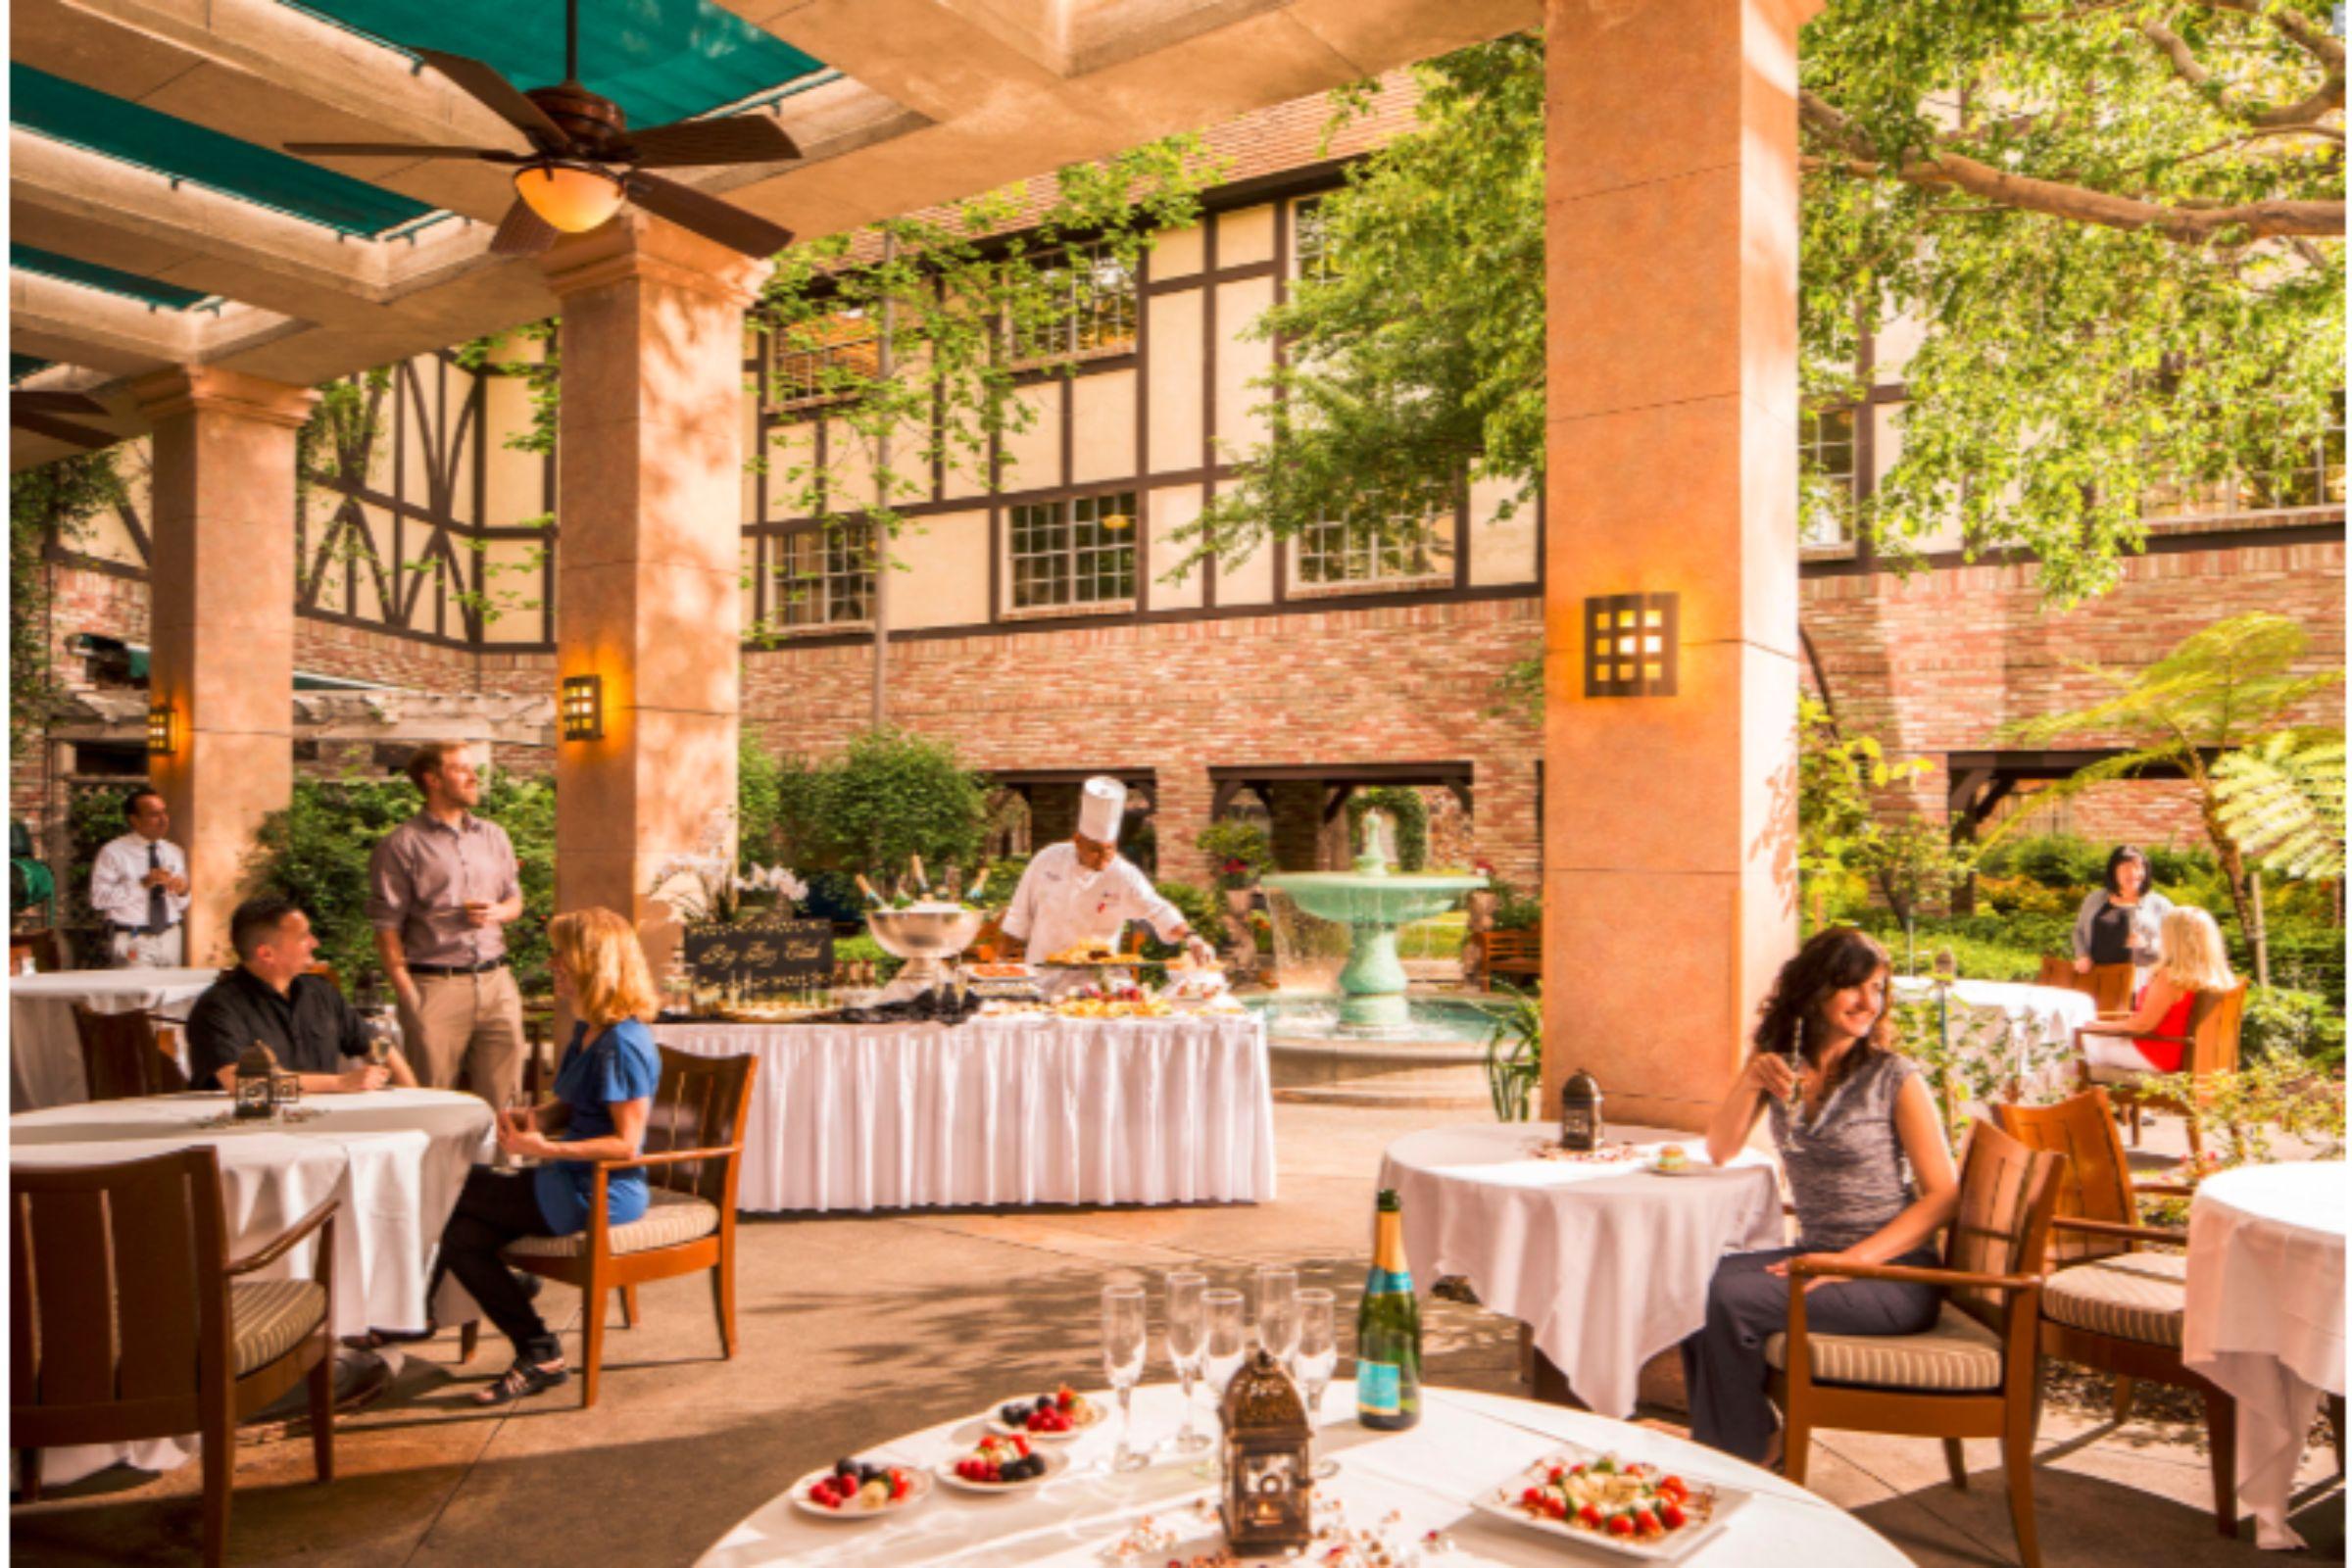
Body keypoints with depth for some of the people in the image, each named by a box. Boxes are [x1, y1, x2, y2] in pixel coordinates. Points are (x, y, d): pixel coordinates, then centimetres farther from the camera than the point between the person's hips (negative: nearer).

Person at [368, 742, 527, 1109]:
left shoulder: (494, 836, 15)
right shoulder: (401, 845, -2)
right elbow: (387, 930, -6)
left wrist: (497, 912, -1)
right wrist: (408, 997, -13)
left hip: (496, 982, 5)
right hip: (435, 987, -5)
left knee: (503, 1099, 6)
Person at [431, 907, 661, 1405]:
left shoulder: (622, 1044, -20)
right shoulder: (587, 1032, 12)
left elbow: (626, 1143, -22)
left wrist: (548, 1149, -26)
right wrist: (533, 1117, -1)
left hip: (600, 1197, -9)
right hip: (577, 1186, 9)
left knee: (454, 1192, -2)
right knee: (461, 1238, -1)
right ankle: (539, 1356, 4)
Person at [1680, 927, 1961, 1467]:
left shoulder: (1895, 1078, -8)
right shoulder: (1779, 1066, 7)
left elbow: (1944, 1194, -9)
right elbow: (1720, 1151, 8)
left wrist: (1851, 1260, -18)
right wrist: (1751, 1082, -10)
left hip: (1894, 1272, -5)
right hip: (1818, 1254, 5)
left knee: (1729, 1296, -24)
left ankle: (1748, 1454, -3)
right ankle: (1756, 1434, 2)